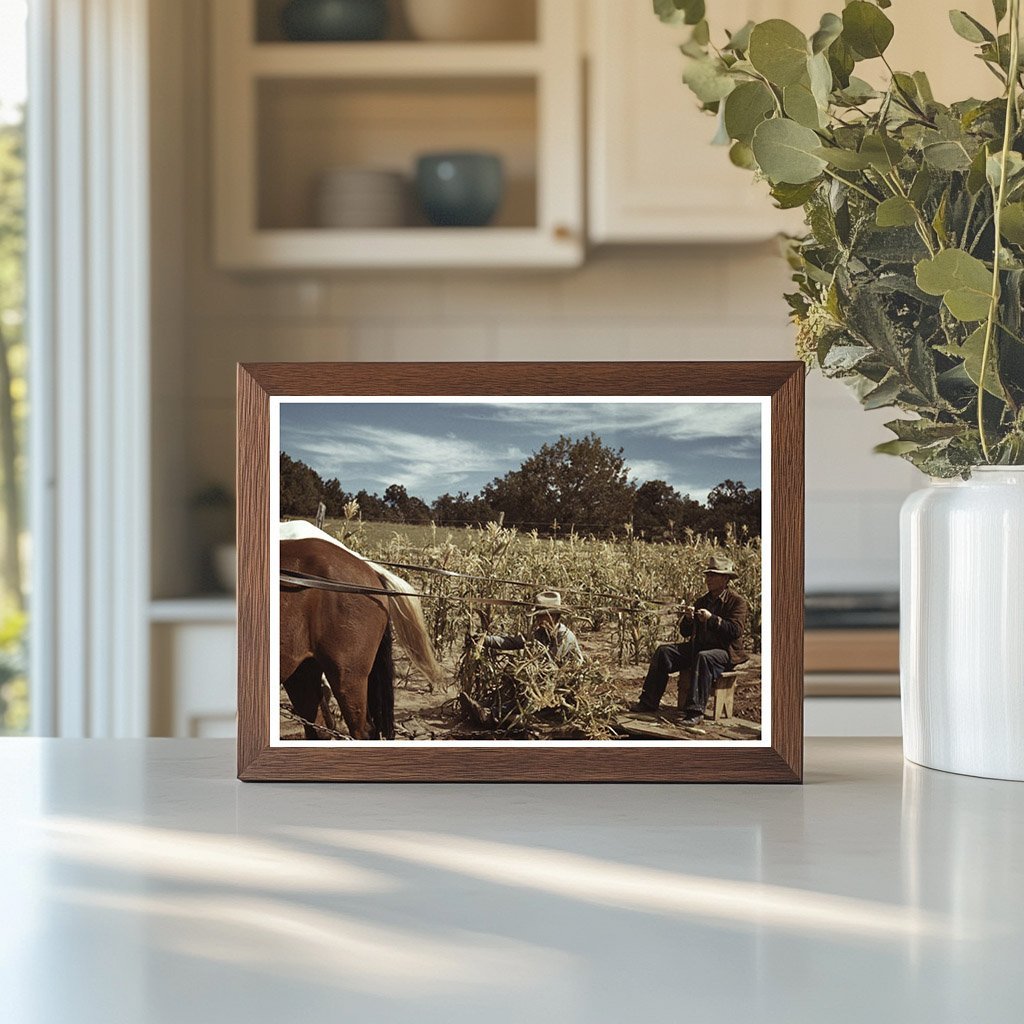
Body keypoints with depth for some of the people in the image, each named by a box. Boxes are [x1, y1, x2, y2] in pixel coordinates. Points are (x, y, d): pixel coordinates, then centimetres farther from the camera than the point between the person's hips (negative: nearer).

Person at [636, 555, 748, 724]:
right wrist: (688, 619, -9)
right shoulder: (702, 601, 15)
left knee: (703, 657, -39)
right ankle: (649, 702, -12)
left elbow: (736, 630, -19)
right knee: (663, 651, -10)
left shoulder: (737, 602, -4)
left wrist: (712, 619, -25)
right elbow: (685, 632, 13)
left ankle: (695, 711, -42)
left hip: (725, 652, -7)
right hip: (698, 647, 7)